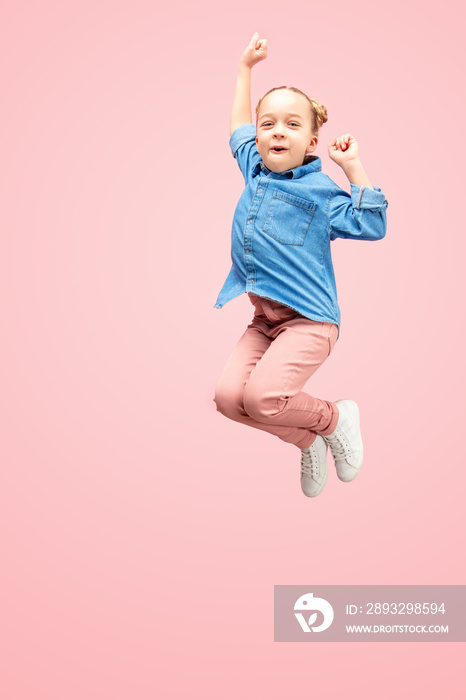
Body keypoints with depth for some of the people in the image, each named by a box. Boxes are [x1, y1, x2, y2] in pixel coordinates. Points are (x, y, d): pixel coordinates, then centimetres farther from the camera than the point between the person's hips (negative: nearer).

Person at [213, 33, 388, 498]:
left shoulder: (319, 190, -3)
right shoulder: (255, 171, 12)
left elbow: (371, 226, -9)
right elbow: (238, 128, 30)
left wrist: (353, 168, -11)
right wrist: (246, 67, 34)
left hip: (309, 320, -6)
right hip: (263, 319, 6)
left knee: (262, 397, -27)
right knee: (227, 395, -15)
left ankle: (334, 418, 4)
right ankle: (307, 440, 9)